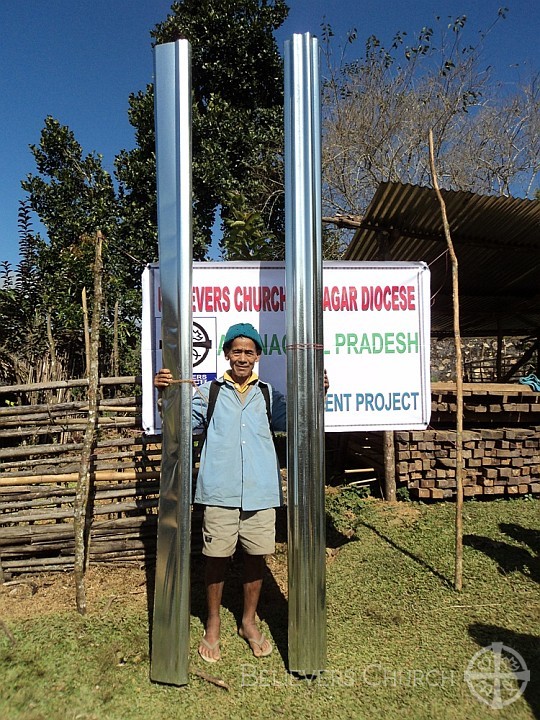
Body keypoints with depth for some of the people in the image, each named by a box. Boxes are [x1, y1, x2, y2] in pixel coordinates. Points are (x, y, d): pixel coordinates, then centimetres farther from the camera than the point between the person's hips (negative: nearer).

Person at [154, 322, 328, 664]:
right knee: (217, 557, 8)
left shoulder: (269, 394, 10)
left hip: (261, 493, 2)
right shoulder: (209, 392, 5)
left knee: (257, 556, 12)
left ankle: (249, 622, 35)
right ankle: (213, 625, 31)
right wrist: (167, 393, -17)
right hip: (220, 493, -1)